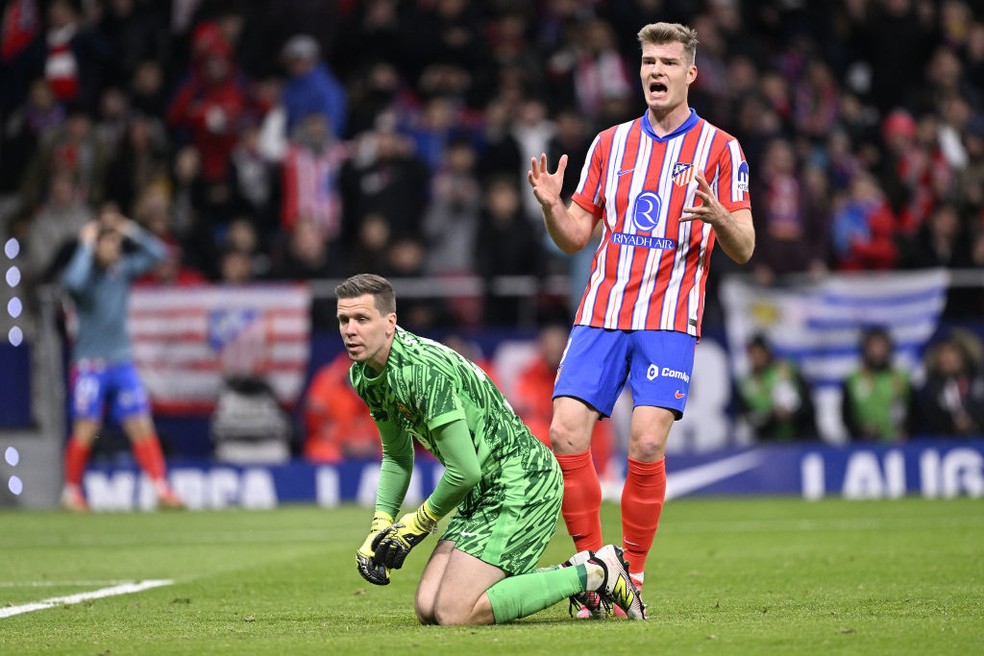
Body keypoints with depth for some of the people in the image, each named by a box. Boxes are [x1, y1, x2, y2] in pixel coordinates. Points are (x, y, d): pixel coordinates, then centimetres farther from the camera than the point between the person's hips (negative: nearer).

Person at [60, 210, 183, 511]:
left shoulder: (123, 269, 6)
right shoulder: (86, 273, -10)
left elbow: (158, 253, 7)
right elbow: (74, 281, -33)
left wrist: (131, 230, -3)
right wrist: (86, 245, -25)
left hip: (122, 362, 5)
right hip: (90, 365, -5)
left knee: (142, 427, 0)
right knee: (84, 431, -4)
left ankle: (162, 489, -1)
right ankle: (71, 492, 9)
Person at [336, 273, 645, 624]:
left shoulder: (422, 369, -25)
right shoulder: (363, 375, 5)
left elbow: (464, 470, -26)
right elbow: (397, 454, 22)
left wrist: (418, 524, -9)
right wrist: (381, 524, 9)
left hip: (521, 486, -10)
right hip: (484, 492, 10)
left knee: (453, 614, -18)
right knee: (427, 609, 3)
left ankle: (594, 573, -6)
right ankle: (571, 573, 13)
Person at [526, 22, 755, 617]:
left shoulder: (720, 149, 3)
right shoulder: (610, 143, 14)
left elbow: (743, 250, 0)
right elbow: (576, 237, 16)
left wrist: (718, 217, -22)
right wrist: (552, 206, -5)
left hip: (669, 321, -3)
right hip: (601, 315, 4)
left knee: (648, 444, -16)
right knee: (566, 435, -9)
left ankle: (633, 575, -1)